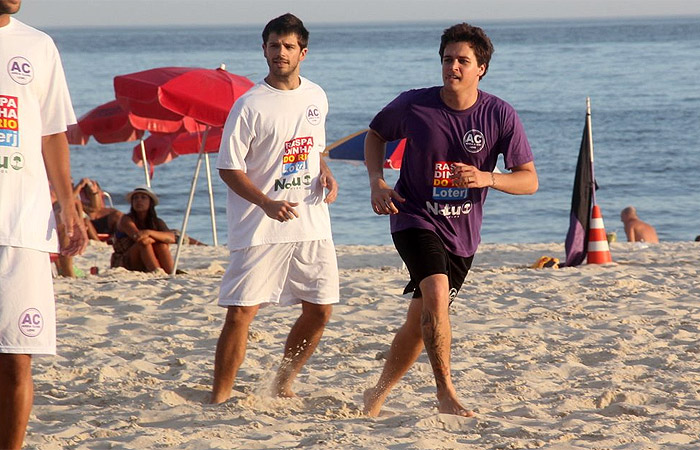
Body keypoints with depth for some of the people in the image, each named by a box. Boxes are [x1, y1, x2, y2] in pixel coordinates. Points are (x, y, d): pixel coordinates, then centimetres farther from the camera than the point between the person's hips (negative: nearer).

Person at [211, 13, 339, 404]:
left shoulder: (316, 97, 9)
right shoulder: (250, 105, -8)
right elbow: (229, 168, -8)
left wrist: (325, 172, 3)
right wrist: (267, 203, -22)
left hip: (312, 224, 5)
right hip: (260, 229, -5)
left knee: (320, 309, 7)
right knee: (240, 313, -10)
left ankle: (284, 385, 26)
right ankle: (220, 398, -3)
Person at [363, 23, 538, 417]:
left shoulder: (500, 115, -8)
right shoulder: (413, 105, -9)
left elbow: (529, 180, -5)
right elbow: (376, 135, 13)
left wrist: (486, 178, -23)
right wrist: (377, 181, -4)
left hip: (462, 232, 2)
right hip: (415, 218, -2)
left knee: (420, 323, 10)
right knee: (436, 293, -28)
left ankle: (378, 395, 31)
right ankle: (446, 393, -19)